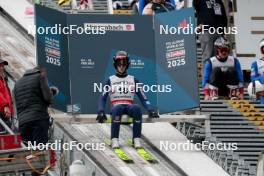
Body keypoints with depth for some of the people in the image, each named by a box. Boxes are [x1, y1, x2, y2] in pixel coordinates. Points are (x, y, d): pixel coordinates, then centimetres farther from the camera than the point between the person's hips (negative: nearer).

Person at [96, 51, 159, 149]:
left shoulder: (133, 80, 17)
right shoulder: (110, 80, 14)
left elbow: (143, 98, 12)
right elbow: (103, 98, 8)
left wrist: (150, 110, -7)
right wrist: (101, 112, -11)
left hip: (129, 107, 1)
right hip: (116, 107, -1)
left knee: (137, 108, -35)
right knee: (118, 108, -38)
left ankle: (136, 139, -33)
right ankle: (114, 140, -39)